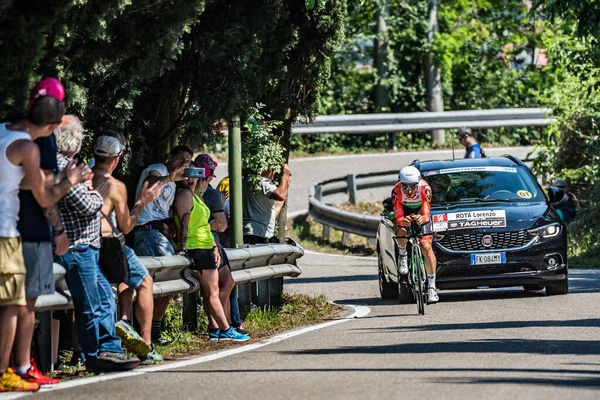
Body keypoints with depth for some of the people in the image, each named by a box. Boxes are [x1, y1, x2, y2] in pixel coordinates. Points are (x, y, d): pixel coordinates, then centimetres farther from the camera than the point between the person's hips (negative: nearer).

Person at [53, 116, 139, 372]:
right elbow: (87, 206, -20)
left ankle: (109, 349, 15)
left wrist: (87, 190, 6)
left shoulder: (60, 163, 14)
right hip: (76, 246, -11)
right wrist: (98, 197, 0)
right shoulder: (62, 166, -19)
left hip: (84, 247, 11)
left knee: (105, 298, 14)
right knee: (91, 306, -3)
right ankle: (96, 357, 5)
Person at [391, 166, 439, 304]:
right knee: (402, 232, -32)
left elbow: (426, 213, -38)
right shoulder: (397, 191, -33)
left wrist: (422, 219, -62)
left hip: (420, 213, -1)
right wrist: (403, 221, -59)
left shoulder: (424, 188, -34)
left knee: (426, 246, -17)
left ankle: (431, 287, -13)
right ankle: (402, 255, 4)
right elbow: (398, 216, -35)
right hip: (404, 212, 1)